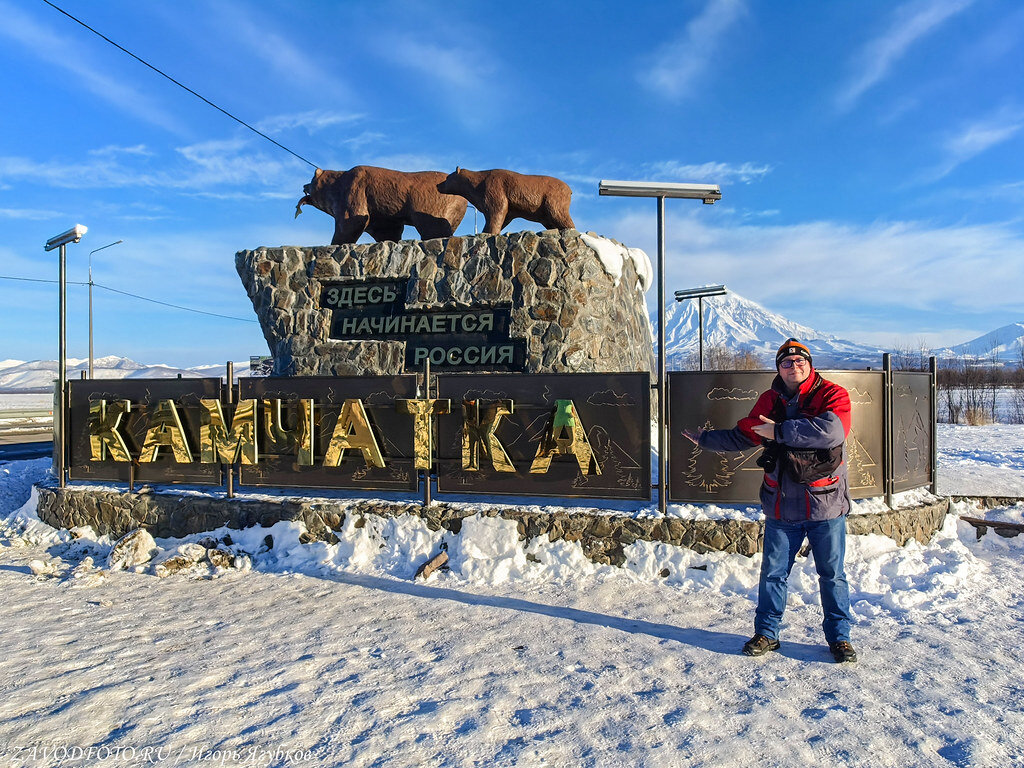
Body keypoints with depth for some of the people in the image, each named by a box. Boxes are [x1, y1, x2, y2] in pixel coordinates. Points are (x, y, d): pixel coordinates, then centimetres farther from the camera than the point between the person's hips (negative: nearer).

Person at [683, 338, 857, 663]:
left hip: (826, 505, -3)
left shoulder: (832, 395, -5)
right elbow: (742, 436, 21)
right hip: (781, 507, 3)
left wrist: (779, 431, -22)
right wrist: (705, 438, 24)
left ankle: (839, 637, 26)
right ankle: (766, 633, 24)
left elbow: (832, 430, -26)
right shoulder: (769, 401, 8)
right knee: (772, 573, 9)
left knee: (832, 575, 9)